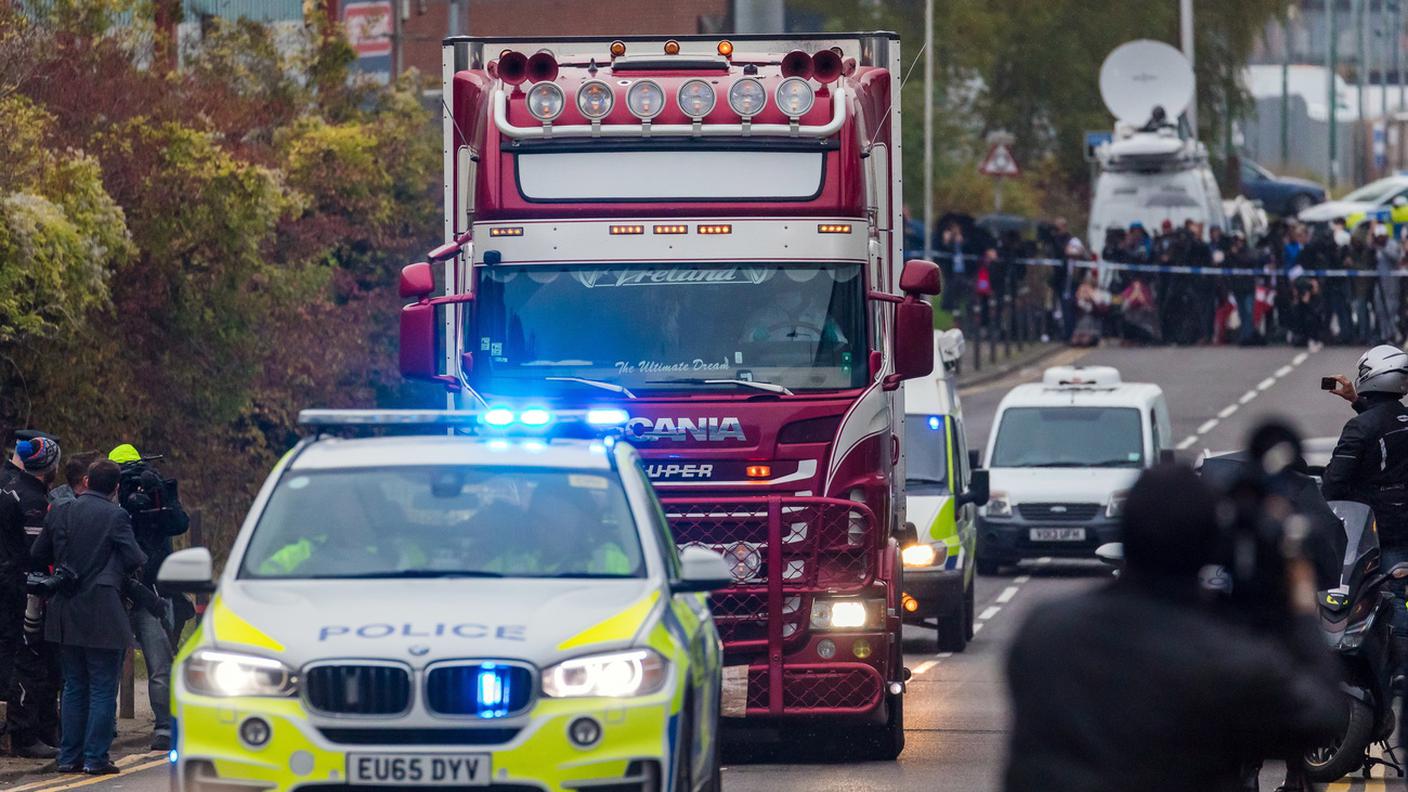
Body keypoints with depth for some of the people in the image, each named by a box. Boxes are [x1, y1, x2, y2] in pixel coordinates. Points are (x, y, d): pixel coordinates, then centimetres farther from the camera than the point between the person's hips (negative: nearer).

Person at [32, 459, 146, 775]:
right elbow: (135, 559, -12)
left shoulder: (60, 514, 4)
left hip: (66, 612, 5)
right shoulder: (115, 517, -11)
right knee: (103, 688, 1)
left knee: (74, 687, 14)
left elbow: (38, 555, 11)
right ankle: (96, 757, -3)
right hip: (101, 613, -5)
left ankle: (69, 756, 14)